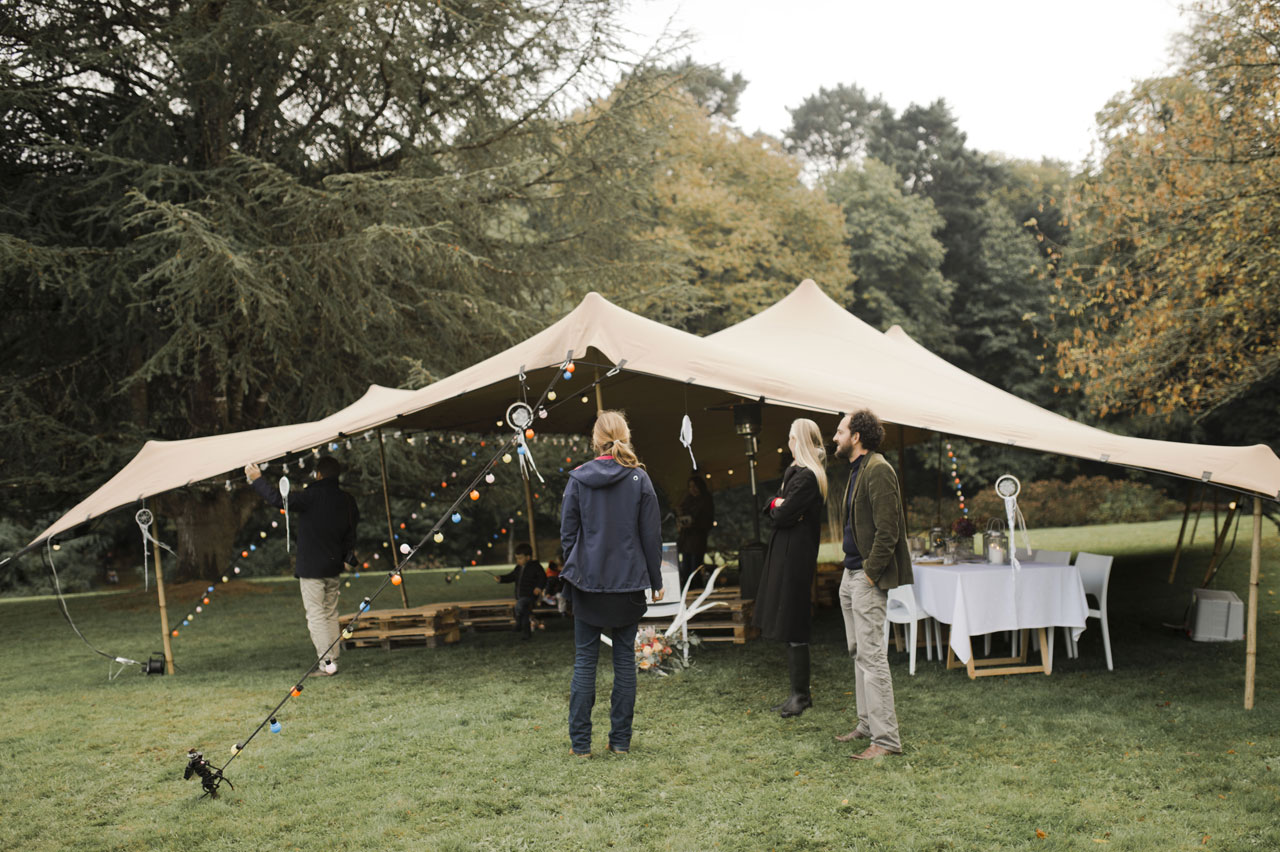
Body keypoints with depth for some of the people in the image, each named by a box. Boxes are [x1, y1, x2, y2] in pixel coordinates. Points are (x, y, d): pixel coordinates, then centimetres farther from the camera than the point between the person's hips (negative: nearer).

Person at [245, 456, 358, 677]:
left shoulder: (311, 497, -15)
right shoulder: (347, 500, 3)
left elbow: (278, 499, -16)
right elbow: (351, 532, 11)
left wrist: (257, 479, -3)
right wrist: (347, 555, 25)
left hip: (311, 568, -6)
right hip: (333, 567, 6)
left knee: (315, 615, -2)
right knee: (331, 614, 15)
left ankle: (326, 662, -5)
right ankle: (333, 658, 16)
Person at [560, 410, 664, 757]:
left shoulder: (578, 478, -3)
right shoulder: (639, 479, -4)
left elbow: (567, 532, 2)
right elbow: (652, 534, 0)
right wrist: (656, 580, 8)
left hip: (588, 583, 0)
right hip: (628, 583, 0)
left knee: (584, 660, 5)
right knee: (624, 659, 9)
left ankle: (580, 742, 8)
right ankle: (620, 740, 14)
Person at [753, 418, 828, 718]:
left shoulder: (807, 477, -16)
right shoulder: (793, 471, 15)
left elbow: (783, 516, -20)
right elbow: (771, 508, 14)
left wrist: (779, 506, 0)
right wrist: (779, 505, -7)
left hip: (795, 557, -10)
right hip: (784, 553, 10)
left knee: (793, 628, -4)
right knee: (789, 626, 13)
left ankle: (801, 694, 4)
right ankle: (799, 692, 21)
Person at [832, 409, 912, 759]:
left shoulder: (878, 471, -16)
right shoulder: (857, 470, 17)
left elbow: (887, 529, -22)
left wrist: (870, 572, -19)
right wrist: (853, 572, 17)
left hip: (868, 577, -11)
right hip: (851, 574, 11)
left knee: (872, 655, -9)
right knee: (858, 652, 16)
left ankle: (886, 739, -4)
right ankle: (868, 724, 27)